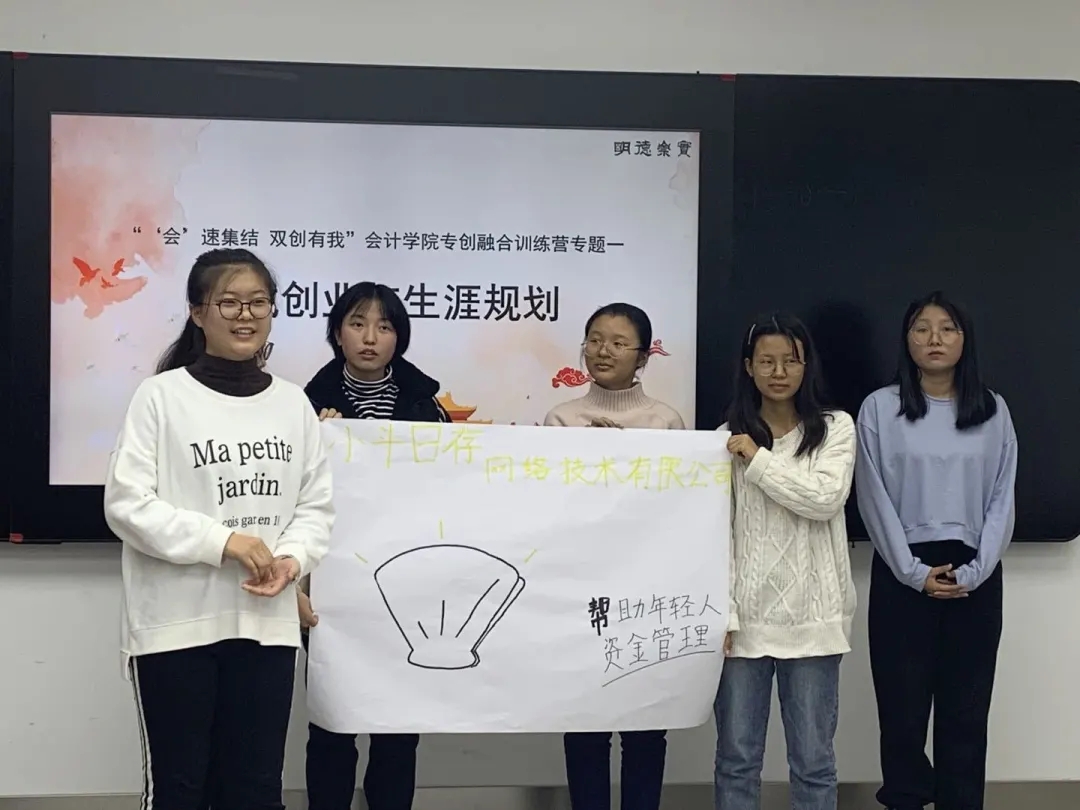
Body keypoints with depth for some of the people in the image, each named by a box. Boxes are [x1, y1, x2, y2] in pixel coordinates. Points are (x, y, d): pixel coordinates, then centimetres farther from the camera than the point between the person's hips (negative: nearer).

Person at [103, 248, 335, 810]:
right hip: (176, 624, -3)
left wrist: (291, 559, -10)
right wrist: (222, 541, -17)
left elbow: (317, 505, 9)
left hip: (266, 622, 4)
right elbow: (126, 505, -10)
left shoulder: (292, 402, 8)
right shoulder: (162, 395, -5)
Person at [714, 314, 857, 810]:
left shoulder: (836, 428, 4)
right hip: (745, 616, 1)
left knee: (813, 760, 6)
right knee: (736, 756, 8)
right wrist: (721, 613, -7)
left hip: (811, 616, -1)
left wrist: (759, 459, -9)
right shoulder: (728, 438, 5)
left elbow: (825, 500, -12)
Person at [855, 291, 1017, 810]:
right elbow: (874, 499, -3)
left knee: (966, 708, 5)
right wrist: (914, 571, -10)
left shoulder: (993, 411, 6)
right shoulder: (879, 408, 0)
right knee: (902, 705, 2)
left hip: (975, 577, 2)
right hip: (902, 574, -1)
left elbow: (1002, 499, 3)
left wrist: (973, 572, -8)